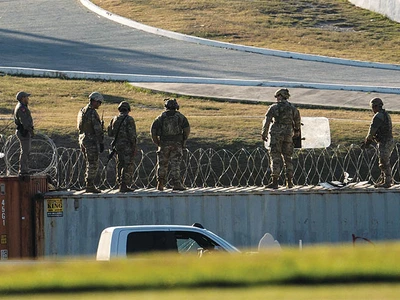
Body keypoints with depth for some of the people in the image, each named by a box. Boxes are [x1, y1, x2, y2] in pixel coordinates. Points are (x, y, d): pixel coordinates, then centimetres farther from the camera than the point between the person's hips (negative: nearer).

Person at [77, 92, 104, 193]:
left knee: (90, 164, 15)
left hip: (83, 139, 9)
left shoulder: (82, 111, 12)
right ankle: (90, 186, -3)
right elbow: (98, 130, -19)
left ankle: (89, 185, 16)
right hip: (92, 141, -9)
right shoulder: (93, 113, -17)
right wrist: (101, 143, -14)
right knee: (93, 165, -4)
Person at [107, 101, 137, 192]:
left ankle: (121, 184, 17)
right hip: (127, 146, -6)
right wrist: (134, 147, -12)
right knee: (128, 166, -3)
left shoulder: (114, 119, 6)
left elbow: (110, 133, 13)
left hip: (118, 145, 6)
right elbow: (132, 134, -16)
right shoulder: (129, 120, -11)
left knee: (120, 165, 15)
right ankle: (124, 186, -9)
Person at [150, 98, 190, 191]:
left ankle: (160, 184, 10)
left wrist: (156, 142, 8)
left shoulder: (161, 117, 3)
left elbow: (153, 130, -1)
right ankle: (176, 184, -10)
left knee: (162, 165, 10)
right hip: (177, 144, 0)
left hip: (164, 144, 0)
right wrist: (184, 140, 7)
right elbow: (187, 129, -4)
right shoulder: (180, 117, 3)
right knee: (175, 164, -2)